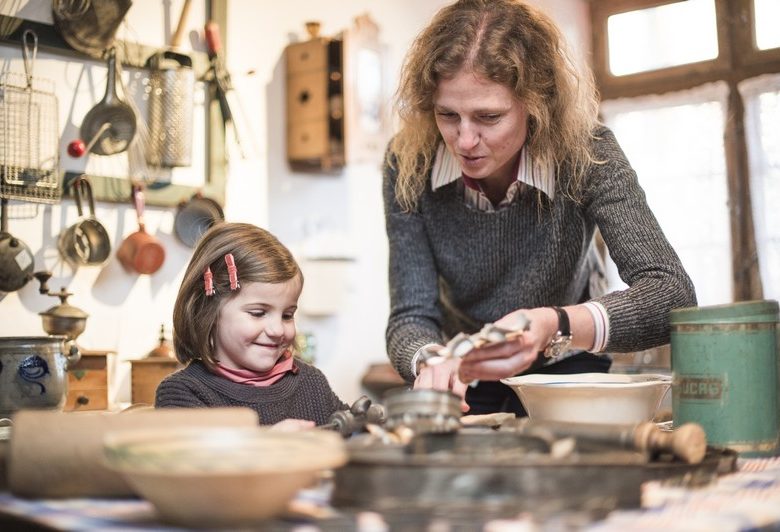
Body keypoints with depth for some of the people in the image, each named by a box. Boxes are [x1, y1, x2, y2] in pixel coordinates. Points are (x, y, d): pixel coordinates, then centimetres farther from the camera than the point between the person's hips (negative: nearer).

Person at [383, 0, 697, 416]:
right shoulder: (409, 166, -17)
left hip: (562, 374, -1)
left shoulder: (583, 155, -21)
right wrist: (430, 360, -40)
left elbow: (674, 294, -29)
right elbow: (411, 315, -16)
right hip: (465, 381, 2)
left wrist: (554, 327, -47)